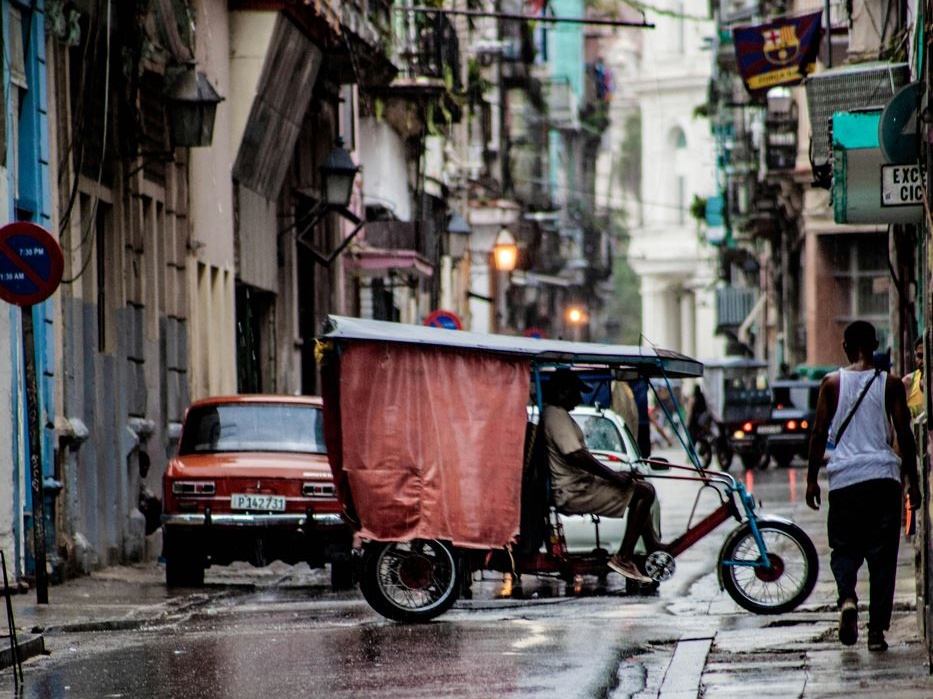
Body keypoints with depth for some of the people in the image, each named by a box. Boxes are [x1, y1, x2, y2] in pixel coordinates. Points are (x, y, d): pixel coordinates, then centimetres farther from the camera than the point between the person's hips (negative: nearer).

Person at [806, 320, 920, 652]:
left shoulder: (831, 383, 2)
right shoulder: (890, 384, 2)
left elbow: (819, 433, 1)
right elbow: (904, 434, 2)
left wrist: (812, 479, 7)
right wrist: (912, 480, 10)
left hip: (844, 476, 0)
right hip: (883, 476, 0)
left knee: (844, 547, 11)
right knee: (882, 555, 5)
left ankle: (847, 597, -18)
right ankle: (877, 630, 1)